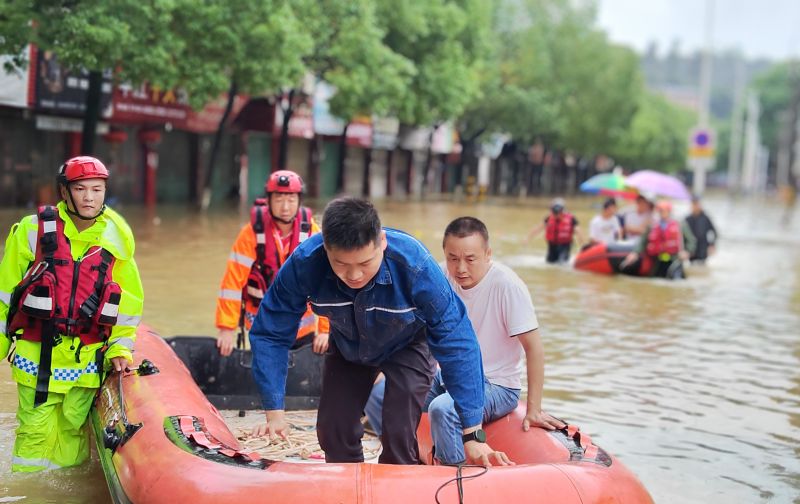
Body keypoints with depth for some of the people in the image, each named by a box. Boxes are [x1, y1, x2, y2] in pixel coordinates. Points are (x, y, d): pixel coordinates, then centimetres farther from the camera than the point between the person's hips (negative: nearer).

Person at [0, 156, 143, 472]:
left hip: (88, 359, 2)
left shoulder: (118, 237, 3)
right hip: (37, 353, -2)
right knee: (37, 429, -1)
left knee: (74, 428, 8)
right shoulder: (33, 230, -4)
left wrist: (120, 348, 6)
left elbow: (129, 300, 10)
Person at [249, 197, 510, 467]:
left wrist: (472, 435, -33)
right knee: (333, 432, 3)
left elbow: (457, 344, -34)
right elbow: (270, 334, -21)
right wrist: (274, 413, -23)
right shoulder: (304, 263, -34)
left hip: (407, 346, -3)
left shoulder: (414, 265, -40)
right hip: (347, 347, 3)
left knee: (399, 436, -16)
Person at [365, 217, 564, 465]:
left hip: (496, 386, -6)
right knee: (377, 394, -7)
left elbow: (533, 347, -18)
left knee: (442, 410, -35)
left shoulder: (507, 284, -20)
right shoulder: (442, 278, -4)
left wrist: (534, 410, -20)